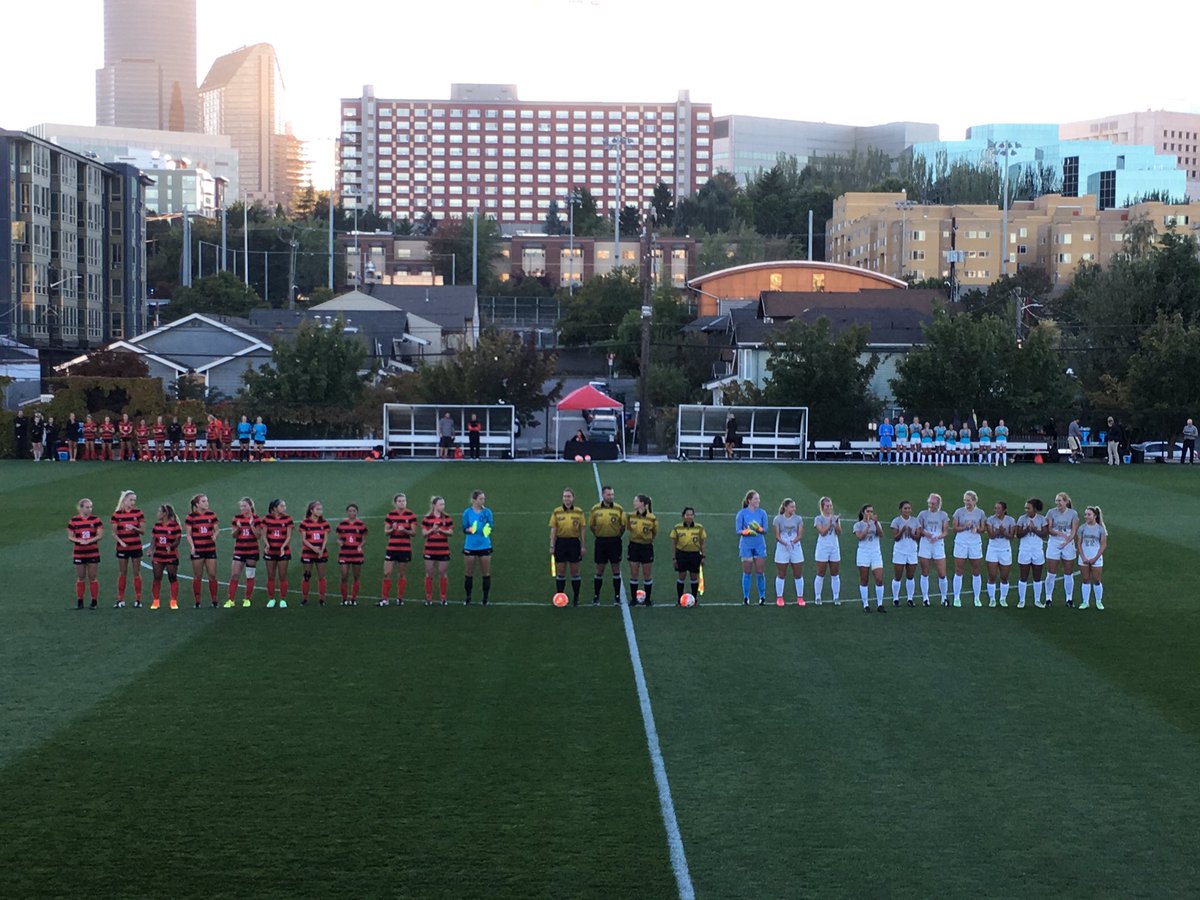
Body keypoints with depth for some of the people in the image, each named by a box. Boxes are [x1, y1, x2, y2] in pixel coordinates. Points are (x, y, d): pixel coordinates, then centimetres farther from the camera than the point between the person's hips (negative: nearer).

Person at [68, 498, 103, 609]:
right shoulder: (74, 520, -1)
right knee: (80, 578, 7)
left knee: (92, 578, 3)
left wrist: (89, 541, -18)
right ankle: (79, 602, 14)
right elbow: (70, 536, 1)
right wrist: (79, 540, -18)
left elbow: (100, 535, -4)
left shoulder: (95, 519, -2)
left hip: (93, 553, -1)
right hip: (79, 553, 1)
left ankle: (94, 602, 9)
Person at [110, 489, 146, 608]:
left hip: (136, 547, 0)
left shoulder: (138, 513, 0)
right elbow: (114, 533, -2)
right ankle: (120, 600, 11)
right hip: (122, 548, 0)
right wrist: (120, 541, -18)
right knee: (122, 573, 5)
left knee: (137, 573, 5)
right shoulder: (117, 514, -2)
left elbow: (143, 531, 0)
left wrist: (134, 528, -19)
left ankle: (138, 600, 10)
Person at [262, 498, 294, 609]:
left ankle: (283, 599, 10)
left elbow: (289, 536, -4)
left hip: (283, 551, -1)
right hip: (270, 551, 1)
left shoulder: (287, 519, -2)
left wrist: (283, 547, -18)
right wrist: (267, 544, -16)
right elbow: (264, 533, 2)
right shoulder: (267, 518, -1)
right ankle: (271, 599, 16)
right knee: (271, 576, 6)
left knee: (283, 576, 2)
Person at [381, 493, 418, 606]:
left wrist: (404, 530, -19)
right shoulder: (390, 514, 3)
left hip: (405, 548, -1)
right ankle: (384, 598, 2)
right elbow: (386, 531, 6)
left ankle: (400, 598, 16)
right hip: (392, 547, 1)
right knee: (387, 573, -4)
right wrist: (392, 529, -15)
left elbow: (414, 532, -1)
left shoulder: (411, 515, -1)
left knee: (402, 574, 6)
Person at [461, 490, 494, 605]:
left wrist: (489, 529, -21)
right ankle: (468, 598, 18)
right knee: (468, 574, 6)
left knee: (486, 573, 4)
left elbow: (492, 526, 1)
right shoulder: (467, 512, -2)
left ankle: (486, 598, 14)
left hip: (484, 546, 0)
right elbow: (464, 528, -1)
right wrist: (470, 530, -22)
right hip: (470, 546, 0)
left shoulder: (487, 512, -1)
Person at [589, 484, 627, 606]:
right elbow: (591, 525, 8)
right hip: (600, 541, 1)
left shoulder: (618, 509, -3)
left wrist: (617, 536, 2)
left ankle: (617, 597, 10)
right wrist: (598, 536, 5)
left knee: (616, 569, 3)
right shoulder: (595, 509, -1)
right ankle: (596, 597, 14)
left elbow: (623, 525, 3)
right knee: (599, 570, 6)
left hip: (614, 541, -1)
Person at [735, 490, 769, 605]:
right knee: (747, 573, 1)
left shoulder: (762, 513, 3)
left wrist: (758, 528, -20)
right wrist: (748, 531, -24)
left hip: (759, 545, 2)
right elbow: (738, 530, -6)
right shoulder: (742, 513, -3)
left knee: (760, 572, 1)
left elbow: (765, 530, 1)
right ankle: (746, 598, 7)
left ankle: (762, 597, 9)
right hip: (746, 546, -2)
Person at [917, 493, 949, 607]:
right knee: (925, 573, 3)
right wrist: (924, 533, -14)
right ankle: (925, 598, 12)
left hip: (938, 544, 0)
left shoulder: (943, 515, 6)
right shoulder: (923, 514, 5)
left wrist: (938, 537, -16)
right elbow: (919, 530, 8)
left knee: (942, 574, -4)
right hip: (925, 545, 0)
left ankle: (944, 597, 10)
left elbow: (945, 532, 4)